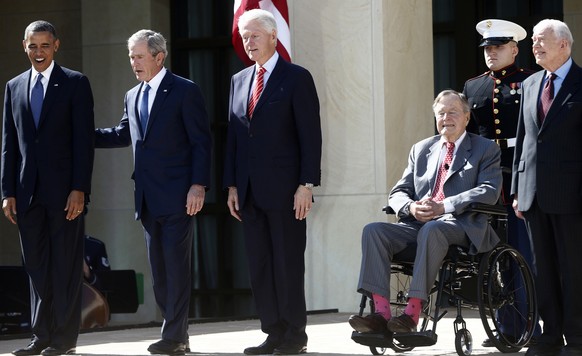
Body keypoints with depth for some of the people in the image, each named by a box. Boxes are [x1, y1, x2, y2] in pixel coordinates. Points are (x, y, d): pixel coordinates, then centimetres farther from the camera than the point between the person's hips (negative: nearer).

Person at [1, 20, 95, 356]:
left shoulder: (75, 83, 1)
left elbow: (84, 139, -4)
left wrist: (79, 189, -12)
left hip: (64, 190, -4)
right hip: (28, 191, 4)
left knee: (66, 266, -1)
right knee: (37, 268, 6)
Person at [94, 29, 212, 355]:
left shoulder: (185, 91, -5)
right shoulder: (133, 97, 17)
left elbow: (201, 141, -8)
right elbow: (123, 134, 28)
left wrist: (199, 185, -16)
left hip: (178, 196, -7)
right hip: (148, 199, 7)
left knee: (177, 266, -7)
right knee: (159, 268, 7)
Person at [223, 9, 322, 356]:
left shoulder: (297, 78, -2)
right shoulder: (239, 80, 16)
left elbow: (311, 135, -6)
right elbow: (233, 135, 16)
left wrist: (306, 185, -13)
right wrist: (232, 185, 9)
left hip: (284, 189, -6)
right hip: (251, 191, 6)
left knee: (288, 263, -3)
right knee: (259, 265, 5)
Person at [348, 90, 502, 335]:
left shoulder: (486, 150, 10)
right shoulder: (421, 149, 24)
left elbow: (489, 191, -7)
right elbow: (398, 193, 19)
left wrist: (443, 206, -19)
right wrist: (411, 207, -8)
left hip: (461, 225, -5)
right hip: (418, 223, 5)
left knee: (431, 230, -39)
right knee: (373, 230, -22)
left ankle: (412, 313, -42)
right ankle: (381, 314, -33)